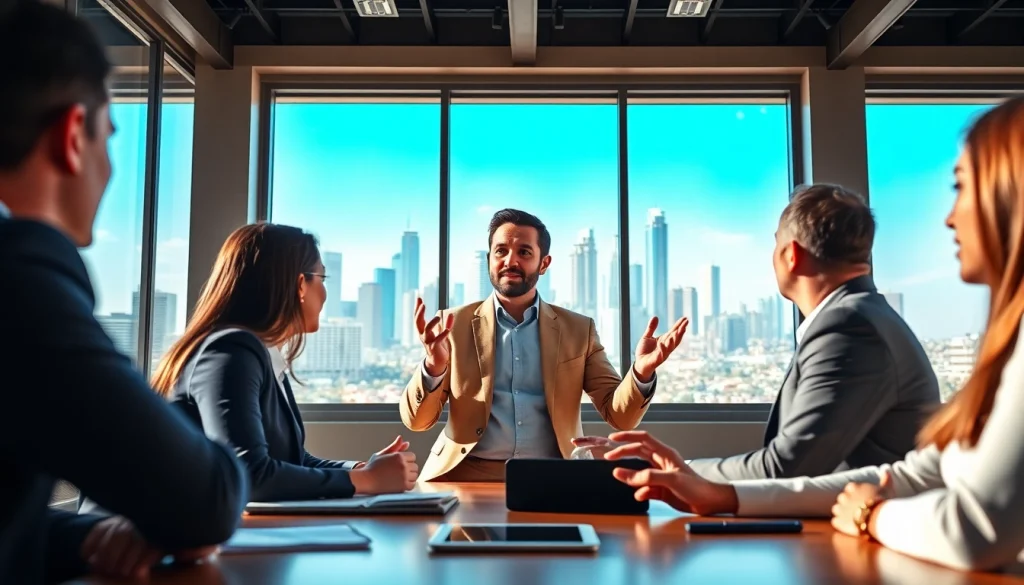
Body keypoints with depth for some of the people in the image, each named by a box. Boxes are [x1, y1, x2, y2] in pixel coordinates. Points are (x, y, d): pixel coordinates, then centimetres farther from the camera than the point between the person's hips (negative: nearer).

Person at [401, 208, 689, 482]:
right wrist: (434, 366, -18)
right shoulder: (454, 325, 6)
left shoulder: (579, 330, 9)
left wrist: (641, 371, -16)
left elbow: (619, 415, 5)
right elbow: (416, 420, 2)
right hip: (467, 474, -1)